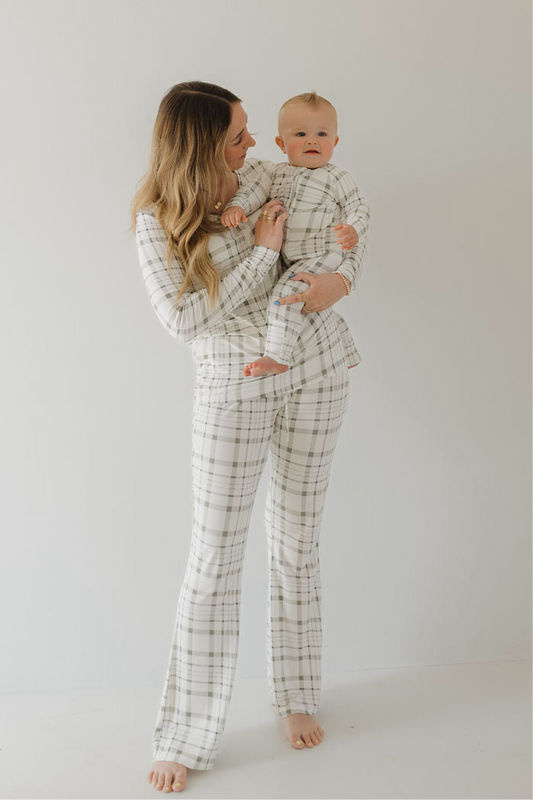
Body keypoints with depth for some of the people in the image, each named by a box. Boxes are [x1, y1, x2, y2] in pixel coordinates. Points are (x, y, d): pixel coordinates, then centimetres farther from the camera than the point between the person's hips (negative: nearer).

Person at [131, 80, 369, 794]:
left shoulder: (266, 178, 0)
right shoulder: (157, 219, -9)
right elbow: (182, 319, -17)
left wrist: (342, 279, -9)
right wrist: (262, 251, -18)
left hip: (316, 371, 3)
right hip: (233, 386, -3)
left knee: (296, 545, 12)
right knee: (214, 557, -1)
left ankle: (298, 697, 32)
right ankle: (187, 738, 15)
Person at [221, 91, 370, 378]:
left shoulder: (337, 178, -6)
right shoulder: (275, 172, 7)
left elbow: (359, 209, -6)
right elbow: (254, 191, 0)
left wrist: (353, 230, -28)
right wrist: (235, 206, -22)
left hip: (321, 256, -7)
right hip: (286, 257, 7)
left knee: (285, 292, -25)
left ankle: (277, 357, -19)